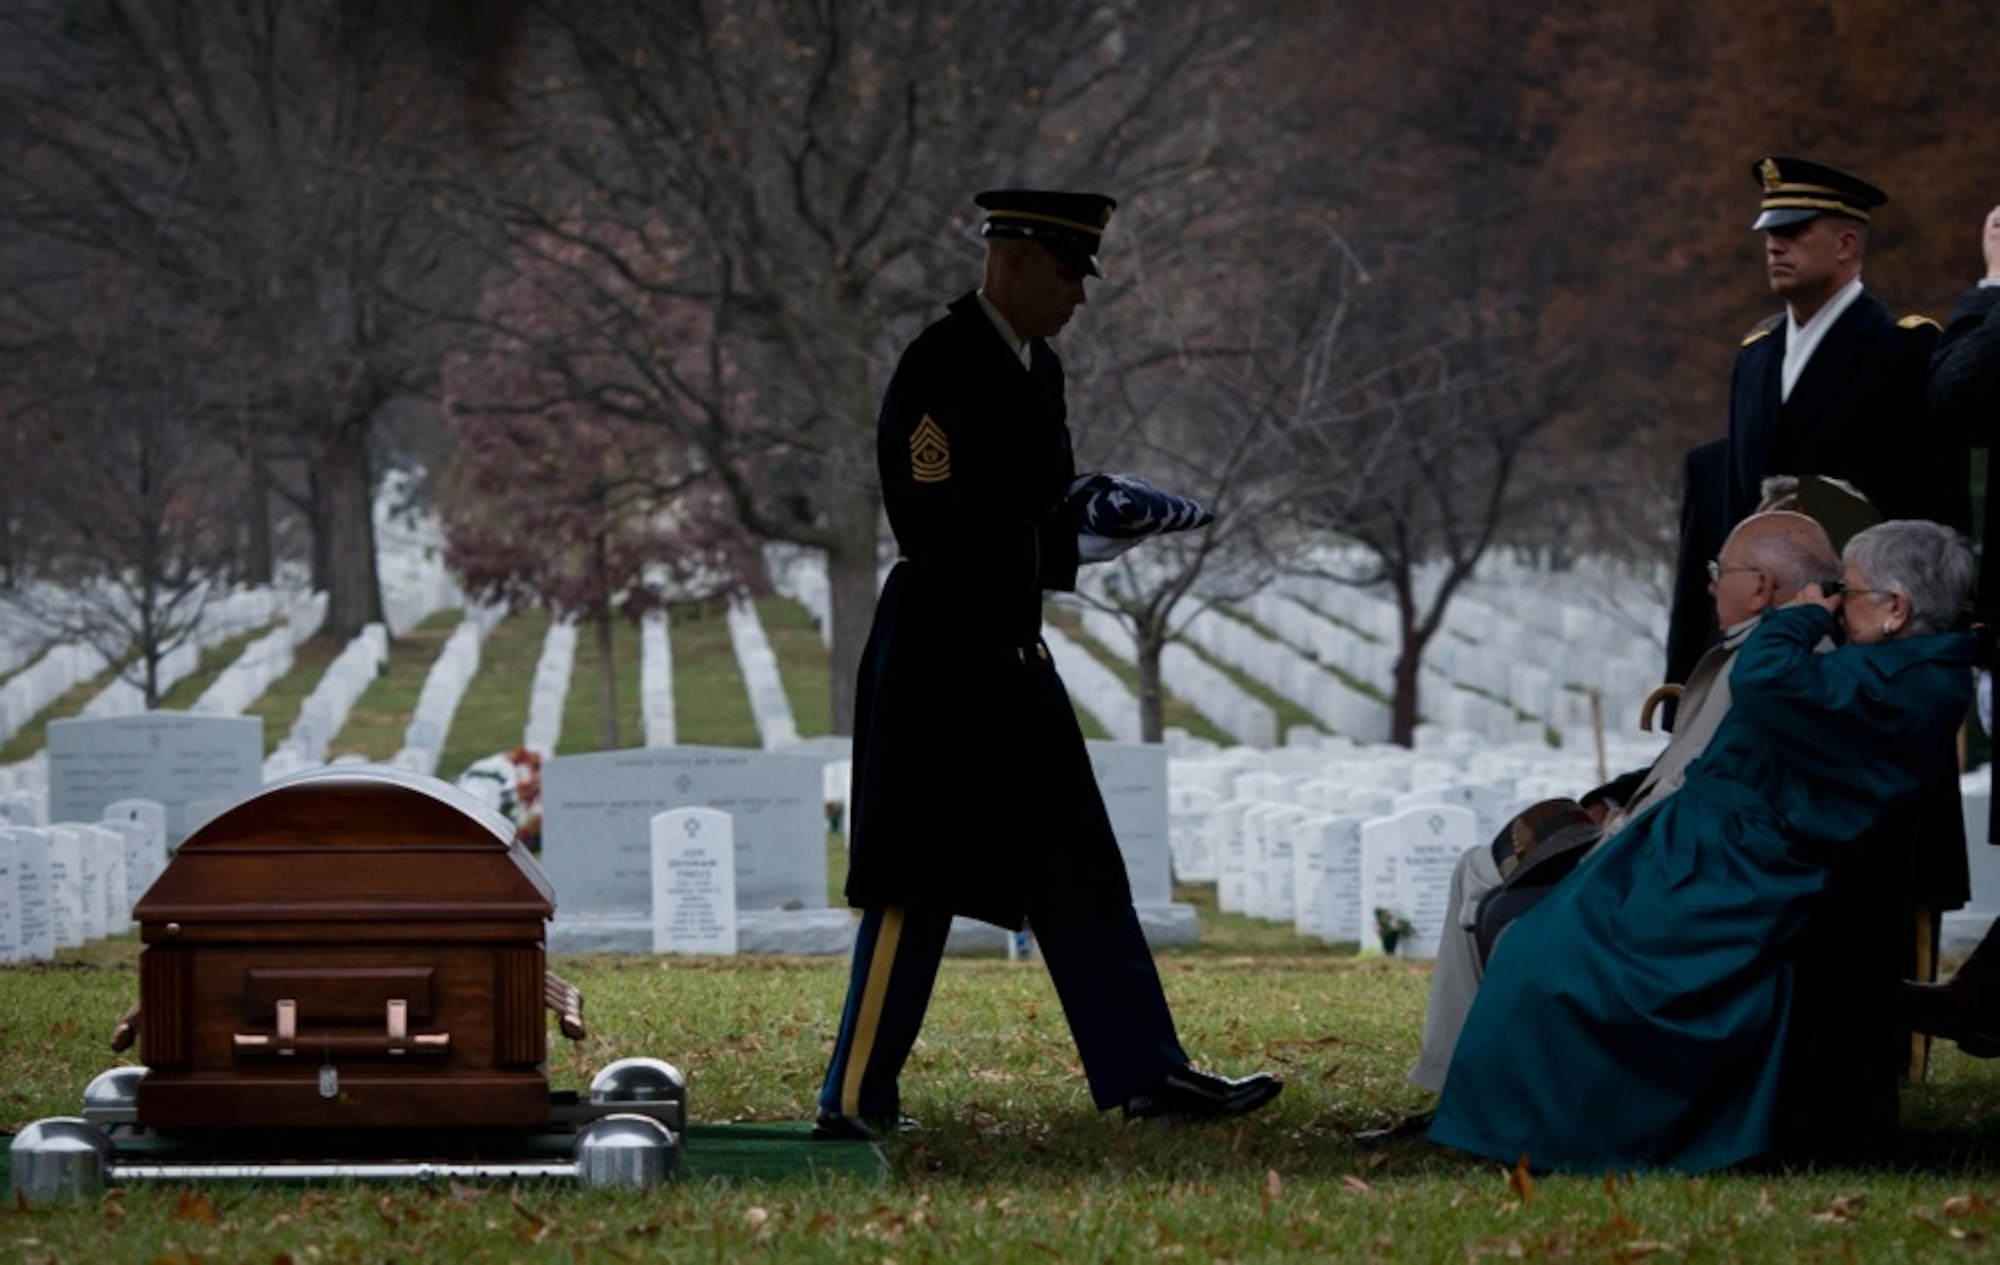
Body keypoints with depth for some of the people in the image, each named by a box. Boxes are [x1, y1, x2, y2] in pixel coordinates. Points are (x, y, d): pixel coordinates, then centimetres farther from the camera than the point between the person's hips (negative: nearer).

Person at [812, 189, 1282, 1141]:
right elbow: (938, 526, -21)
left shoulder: (1038, 368, 13)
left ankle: (1144, 1072, 12)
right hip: (939, 658, -9)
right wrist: (1069, 534, -22)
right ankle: (854, 1097, 4)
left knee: (1080, 875, 9)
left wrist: (1104, 516, -2)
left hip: (1013, 657, 9)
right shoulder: (938, 369, -16)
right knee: (917, 886, -4)